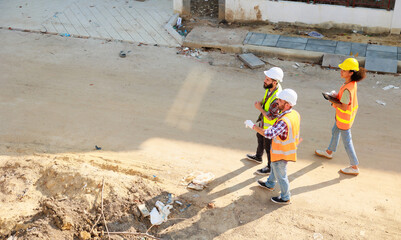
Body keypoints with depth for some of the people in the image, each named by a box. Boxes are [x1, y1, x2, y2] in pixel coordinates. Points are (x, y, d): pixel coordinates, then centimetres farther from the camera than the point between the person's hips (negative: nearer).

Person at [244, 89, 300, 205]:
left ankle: (285, 198, 33)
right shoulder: (295, 114, -7)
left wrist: (253, 126, -37)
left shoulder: (284, 121, -38)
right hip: (289, 149, 9)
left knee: (281, 175, 13)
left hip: (281, 154, -9)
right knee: (274, 167, 32)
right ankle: (270, 184, 56)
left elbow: (269, 134, -45)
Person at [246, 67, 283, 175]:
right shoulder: (270, 88, -12)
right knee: (260, 138, 30)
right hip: (263, 121, 9)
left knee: (268, 146, 11)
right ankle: (258, 157, 57)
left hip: (270, 126, -9)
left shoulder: (277, 98, -39)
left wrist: (260, 108, -20)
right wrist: (261, 103, -10)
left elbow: (270, 117, -32)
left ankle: (270, 167, 35)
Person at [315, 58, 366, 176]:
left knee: (347, 141, 8)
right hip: (350, 112, 9)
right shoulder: (353, 82, -9)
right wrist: (337, 96, -5)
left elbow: (344, 107, -29)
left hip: (344, 117, -9)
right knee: (335, 131, 30)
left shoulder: (347, 89, -37)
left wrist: (332, 101, -15)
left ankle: (354, 167, 24)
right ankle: (329, 152, 56)